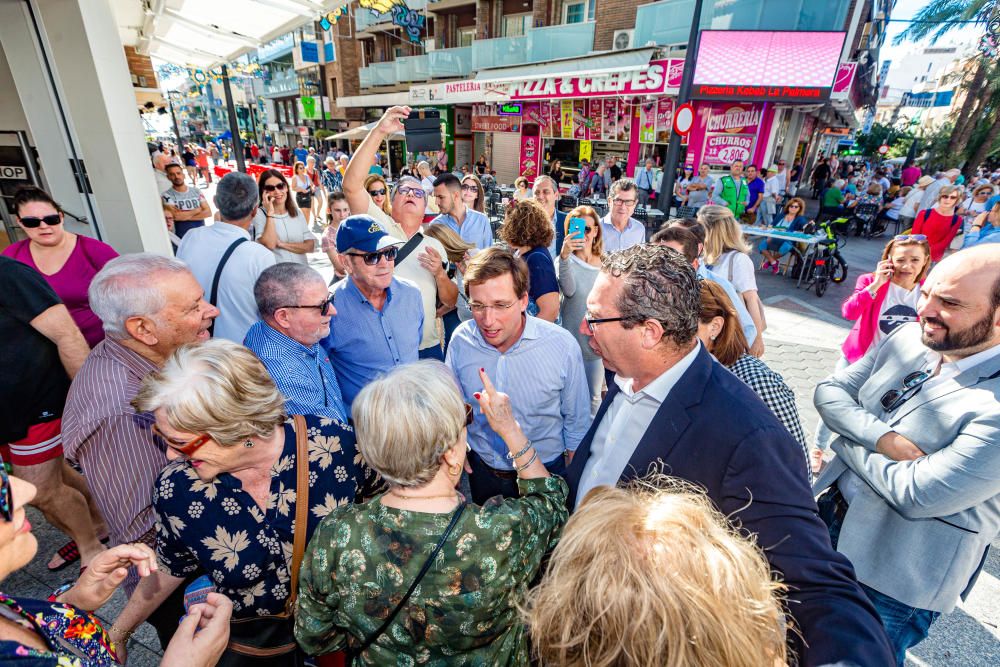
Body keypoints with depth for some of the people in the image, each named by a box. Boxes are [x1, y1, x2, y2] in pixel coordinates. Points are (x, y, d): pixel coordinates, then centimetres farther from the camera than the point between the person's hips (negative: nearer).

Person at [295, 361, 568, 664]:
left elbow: (313, 639, -13)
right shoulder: (506, 532, -38)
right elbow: (551, 501, -14)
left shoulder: (335, 535, -32)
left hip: (382, 659, 1)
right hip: (493, 659, 0)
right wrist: (510, 428, -11)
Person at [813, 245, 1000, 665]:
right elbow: (829, 391, -6)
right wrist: (883, 438, -23)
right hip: (832, 510, 6)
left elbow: (916, 495, -29)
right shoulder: (908, 338, -7)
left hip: (896, 579, -5)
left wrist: (848, 443, -15)